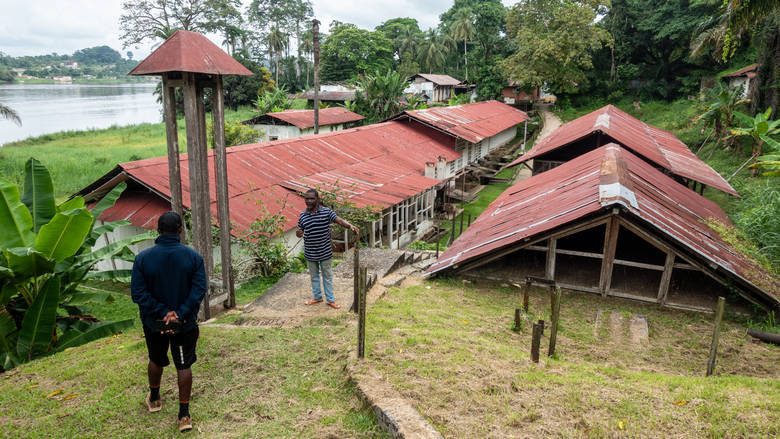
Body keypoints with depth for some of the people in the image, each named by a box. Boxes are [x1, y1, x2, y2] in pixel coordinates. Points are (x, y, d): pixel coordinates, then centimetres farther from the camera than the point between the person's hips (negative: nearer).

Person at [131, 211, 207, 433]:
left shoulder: (143, 258, -12)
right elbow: (199, 290, -17)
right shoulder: (193, 256, -12)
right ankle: (184, 414, 12)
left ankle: (154, 400, 47)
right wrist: (180, 314, -19)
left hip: (154, 323, 1)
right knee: (184, 366, 10)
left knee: (156, 360, 24)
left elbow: (138, 293, -14)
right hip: (185, 323, -1)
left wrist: (163, 312, -14)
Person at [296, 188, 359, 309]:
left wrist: (350, 226, -38)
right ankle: (317, 297, 36)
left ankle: (330, 300, 23)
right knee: (314, 276, 18)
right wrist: (298, 234, -18)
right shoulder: (302, 215, -1)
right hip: (310, 253, 3)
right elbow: (300, 231, 7)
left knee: (327, 276, 11)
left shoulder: (326, 212, -10)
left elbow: (339, 220, -20)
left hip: (325, 252, -2)